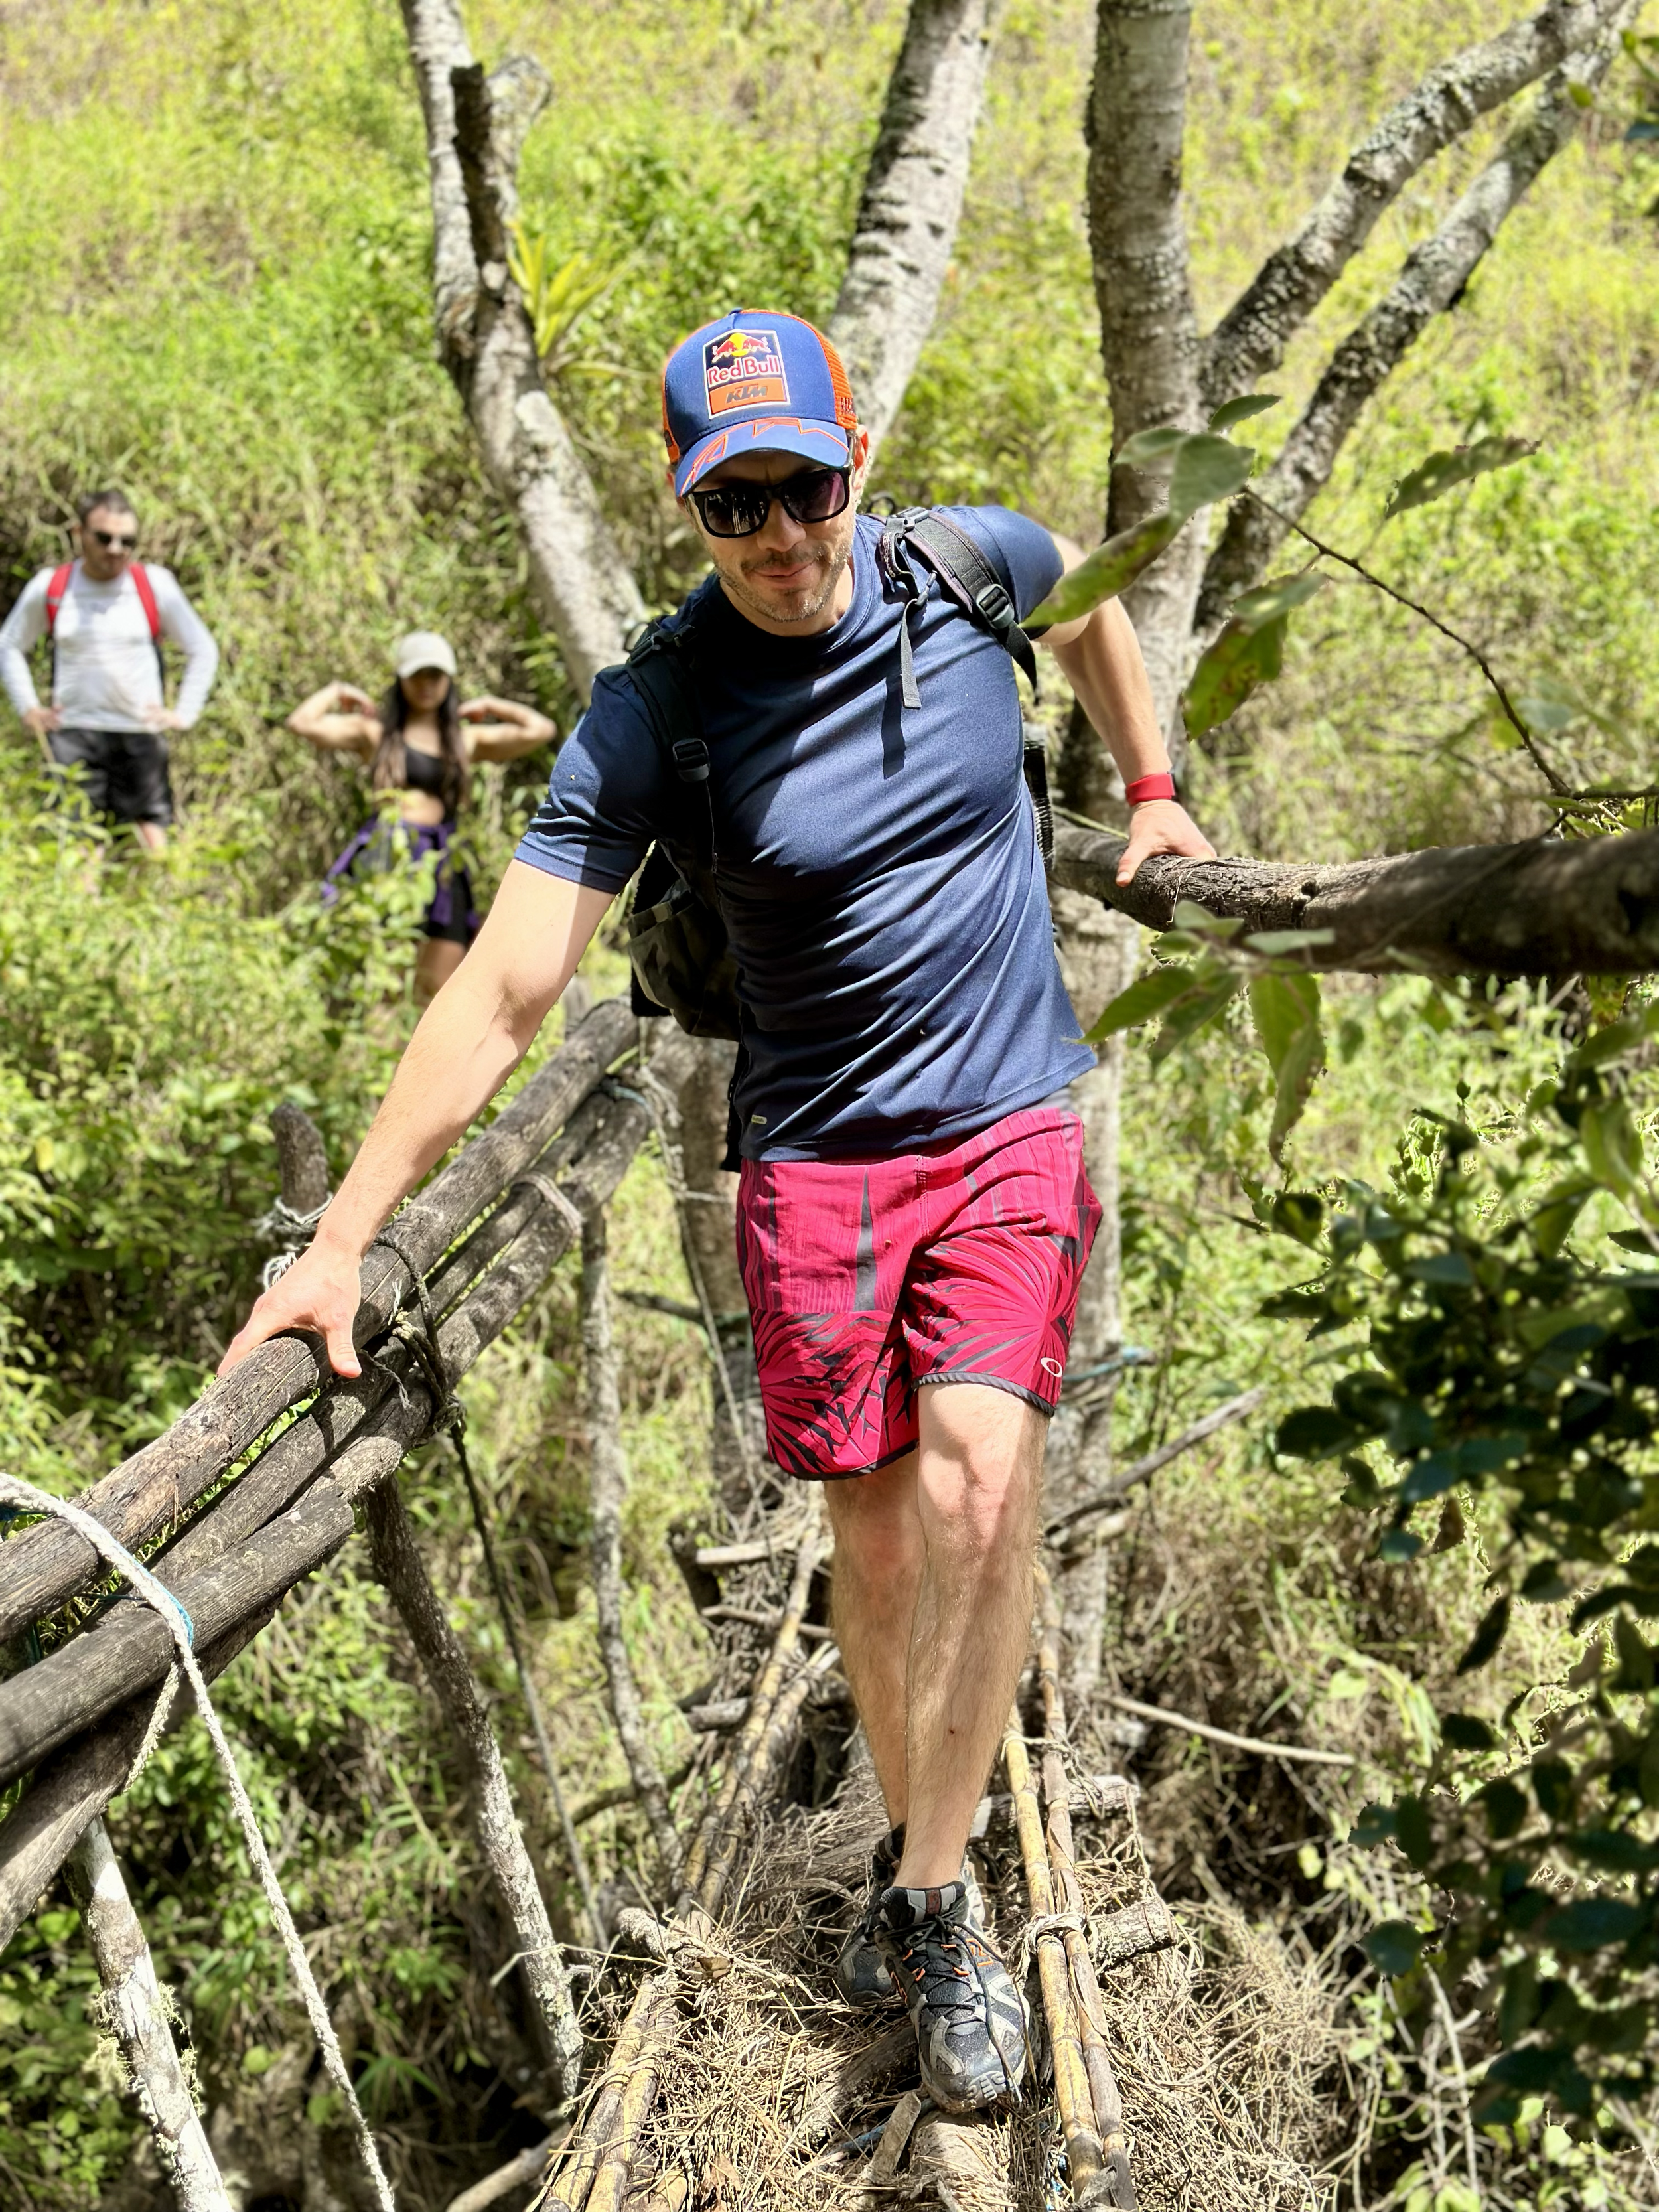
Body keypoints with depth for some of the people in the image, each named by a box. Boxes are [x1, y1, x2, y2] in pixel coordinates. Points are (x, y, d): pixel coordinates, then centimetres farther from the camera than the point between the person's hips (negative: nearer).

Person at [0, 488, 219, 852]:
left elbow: (203, 651, 11)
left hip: (141, 737, 0)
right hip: (72, 735, 0)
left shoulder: (156, 585, 0)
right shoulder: (49, 588, 2)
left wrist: (184, 714, 4)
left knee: (153, 843, -2)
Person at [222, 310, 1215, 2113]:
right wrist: (343, 1238, -23)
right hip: (814, 1156, 0)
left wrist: (1150, 792, 19)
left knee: (977, 1485, -17)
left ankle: (930, 1899, -3)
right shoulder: (651, 712, -14)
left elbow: (1091, 605, 21)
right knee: (872, 1532, 6)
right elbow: (503, 988, -18)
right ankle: (917, 1850, 30)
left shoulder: (970, 564, -7)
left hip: (1007, 1126, 1)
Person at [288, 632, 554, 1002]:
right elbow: (302, 723, 0)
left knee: (441, 991, -3)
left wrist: (489, 707, 22)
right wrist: (336, 692, 15)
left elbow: (541, 730, 14)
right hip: (383, 857, -3)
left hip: (440, 863, 3)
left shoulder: (469, 739, 19)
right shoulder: (375, 732, 12)